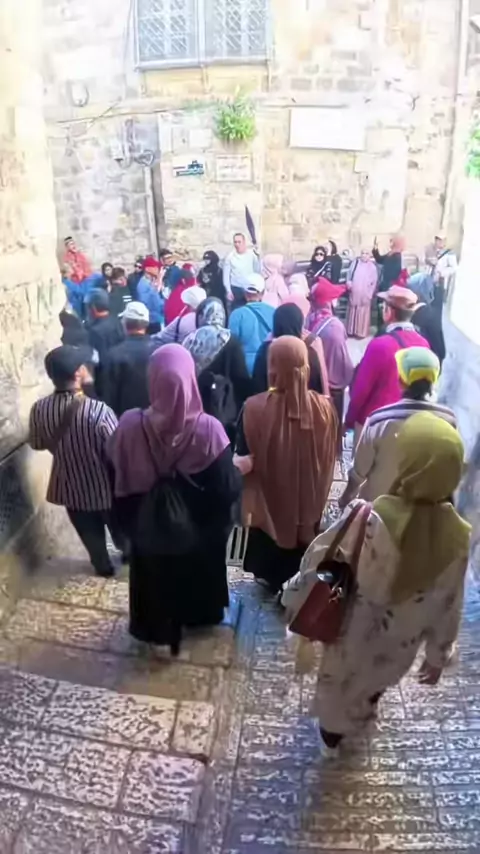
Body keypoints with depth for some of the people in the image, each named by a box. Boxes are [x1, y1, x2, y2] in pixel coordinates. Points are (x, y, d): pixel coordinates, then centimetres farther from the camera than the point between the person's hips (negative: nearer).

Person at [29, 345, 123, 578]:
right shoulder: (98, 411, -34)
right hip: (104, 487, -3)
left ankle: (103, 566, 51)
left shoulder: (39, 409, -18)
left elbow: (37, 444, 1)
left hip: (70, 487, 3)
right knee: (120, 530, 28)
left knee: (91, 535, 28)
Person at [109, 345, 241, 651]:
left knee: (155, 576, 28)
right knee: (200, 573, 30)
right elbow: (227, 487, -20)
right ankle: (201, 614, 57)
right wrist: (238, 469, 1)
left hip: (150, 526, 0)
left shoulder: (131, 425, -26)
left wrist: (131, 520, 6)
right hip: (200, 526, 0)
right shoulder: (208, 428, -30)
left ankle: (159, 625, 51)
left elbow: (121, 482, -11)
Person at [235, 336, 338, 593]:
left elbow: (244, 462, -17)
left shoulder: (254, 408, -25)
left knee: (269, 573, 23)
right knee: (302, 570, 25)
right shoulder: (324, 408, -16)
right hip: (308, 508, 2)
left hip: (268, 507, -2)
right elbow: (329, 461, -2)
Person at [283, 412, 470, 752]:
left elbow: (319, 568, -20)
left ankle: (332, 735, 59)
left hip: (353, 639, -2)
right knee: (378, 679, 38)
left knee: (342, 684, 31)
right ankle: (366, 710, 69)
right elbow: (448, 607, -10)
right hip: (399, 646, 3)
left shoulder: (368, 519, -36)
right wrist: (438, 657, 8)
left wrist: (297, 604, 1)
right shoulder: (458, 537, -25)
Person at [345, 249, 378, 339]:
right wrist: (349, 283, -6)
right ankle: (351, 331, 19)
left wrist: (370, 294, -6)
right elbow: (349, 274, 13)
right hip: (354, 293, 3)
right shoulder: (355, 263, 7)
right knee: (352, 311, 10)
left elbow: (374, 281, 0)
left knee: (363, 313, -1)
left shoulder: (372, 266, -1)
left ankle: (361, 332, 4)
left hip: (365, 294, -3)